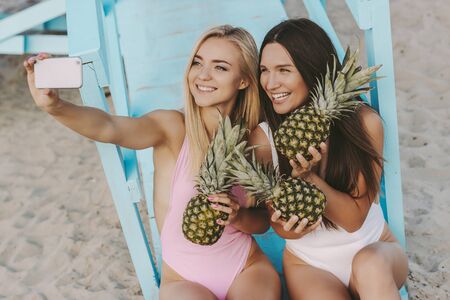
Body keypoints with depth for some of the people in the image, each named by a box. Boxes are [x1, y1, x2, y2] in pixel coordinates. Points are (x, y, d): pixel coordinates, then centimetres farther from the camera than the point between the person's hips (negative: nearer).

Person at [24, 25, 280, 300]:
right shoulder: (173, 128, -14)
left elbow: (263, 222, 5)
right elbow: (109, 128, -35)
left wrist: (239, 217, -17)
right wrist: (55, 106, -53)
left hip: (249, 269, 3)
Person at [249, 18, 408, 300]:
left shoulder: (364, 122, -17)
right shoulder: (263, 138, -14)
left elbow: (354, 218, -14)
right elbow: (285, 230, -8)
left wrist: (309, 176, -30)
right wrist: (289, 226, -32)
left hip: (376, 248, 1)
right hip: (308, 263, 0)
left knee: (371, 265, -34)